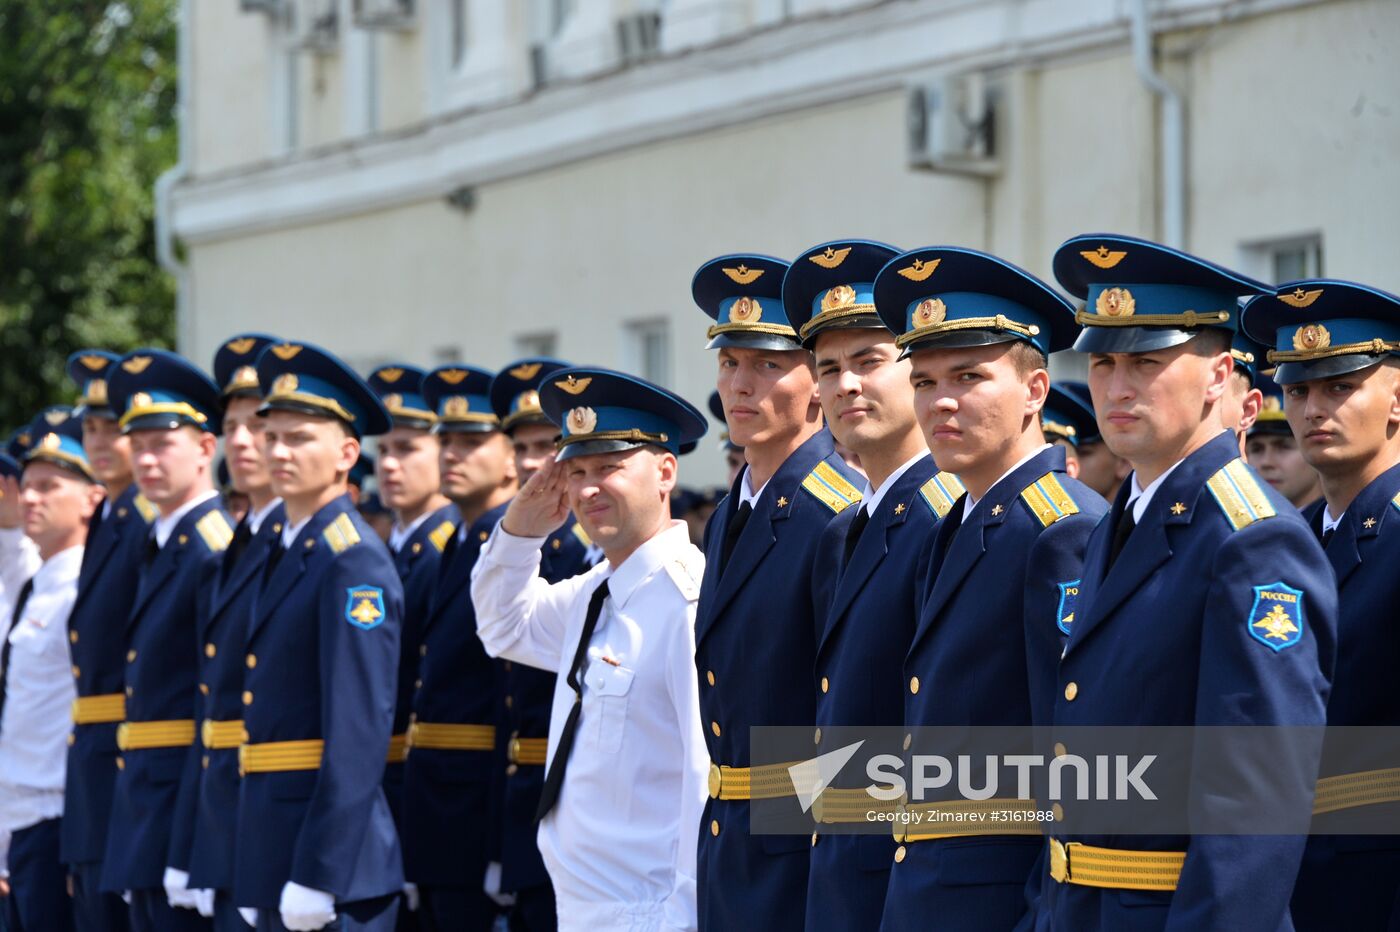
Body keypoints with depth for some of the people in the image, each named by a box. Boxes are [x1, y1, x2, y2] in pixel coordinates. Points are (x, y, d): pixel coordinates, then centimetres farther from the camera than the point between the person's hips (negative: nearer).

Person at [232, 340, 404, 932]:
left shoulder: (355, 562, -12)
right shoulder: (284, 555, 16)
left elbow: (360, 732, -19)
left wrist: (317, 876, -22)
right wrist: (257, 882, 17)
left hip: (332, 859, -9)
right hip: (272, 858, 9)